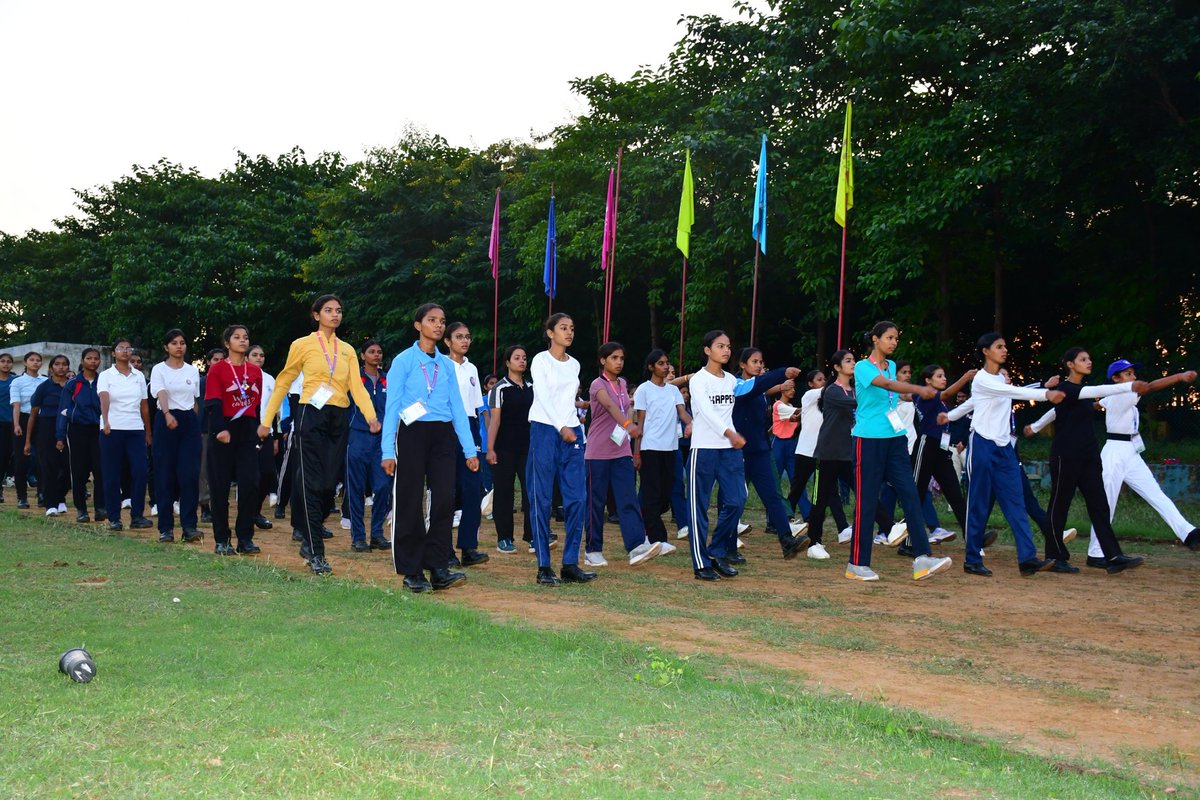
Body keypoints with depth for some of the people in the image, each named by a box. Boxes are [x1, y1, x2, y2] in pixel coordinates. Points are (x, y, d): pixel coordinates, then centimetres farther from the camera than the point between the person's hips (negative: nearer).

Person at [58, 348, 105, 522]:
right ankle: (80, 509, 10)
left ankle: (100, 507, -1)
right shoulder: (73, 384, 3)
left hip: (98, 430, 1)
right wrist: (60, 437, -3)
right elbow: (64, 410, 2)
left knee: (100, 469, -7)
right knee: (79, 470, 2)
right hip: (78, 430, -1)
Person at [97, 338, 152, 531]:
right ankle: (114, 518, 8)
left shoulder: (139, 376, 11)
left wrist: (148, 432, 12)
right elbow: (104, 399, -17)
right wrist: (106, 421, -33)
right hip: (112, 430, -2)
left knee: (140, 472, -8)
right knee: (112, 475, 0)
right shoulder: (106, 376, 0)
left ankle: (137, 515, 0)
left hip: (136, 430, 2)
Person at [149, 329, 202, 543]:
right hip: (165, 420, -2)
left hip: (189, 421, 3)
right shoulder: (159, 369, -1)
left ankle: (189, 525, -4)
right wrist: (168, 414, -37)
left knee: (190, 474, -6)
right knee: (165, 475, -1)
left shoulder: (193, 371, 11)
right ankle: (166, 527, 5)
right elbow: (161, 393, -19)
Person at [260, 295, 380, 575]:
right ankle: (315, 554, -6)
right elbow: (283, 383, 7)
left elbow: (357, 386, 2)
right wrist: (267, 421, 4)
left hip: (338, 420, 4)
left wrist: (372, 417, -15)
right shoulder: (303, 345, 3)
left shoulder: (347, 350, 13)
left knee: (329, 484, 4)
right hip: (311, 417, -4)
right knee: (312, 484, -7)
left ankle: (309, 539, 24)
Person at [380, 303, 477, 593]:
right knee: (410, 503, 0)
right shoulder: (404, 361, -1)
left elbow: (457, 407, 12)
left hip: (443, 435, 4)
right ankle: (412, 572, 7)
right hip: (413, 433, -4)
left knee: (444, 499, -5)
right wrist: (388, 451, -10)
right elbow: (392, 406, -3)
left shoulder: (447, 364, 12)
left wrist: (470, 449, 7)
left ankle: (438, 569, -1)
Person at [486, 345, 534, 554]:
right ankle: (504, 539, 8)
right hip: (505, 448, -4)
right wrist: (490, 449, -12)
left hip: (528, 446, 4)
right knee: (504, 492, 2)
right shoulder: (500, 388, -4)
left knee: (531, 489, -2)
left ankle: (532, 536, 1)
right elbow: (495, 420, -7)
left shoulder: (531, 388, 11)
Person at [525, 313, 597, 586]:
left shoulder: (574, 364, 16)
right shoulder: (541, 360, -1)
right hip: (545, 430, -6)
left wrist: (576, 430, 9)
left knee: (577, 498, -1)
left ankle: (570, 564, 4)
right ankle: (544, 567, -1)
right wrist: (561, 427, -17)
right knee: (542, 500, -4)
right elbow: (543, 396, -10)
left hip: (572, 432, 6)